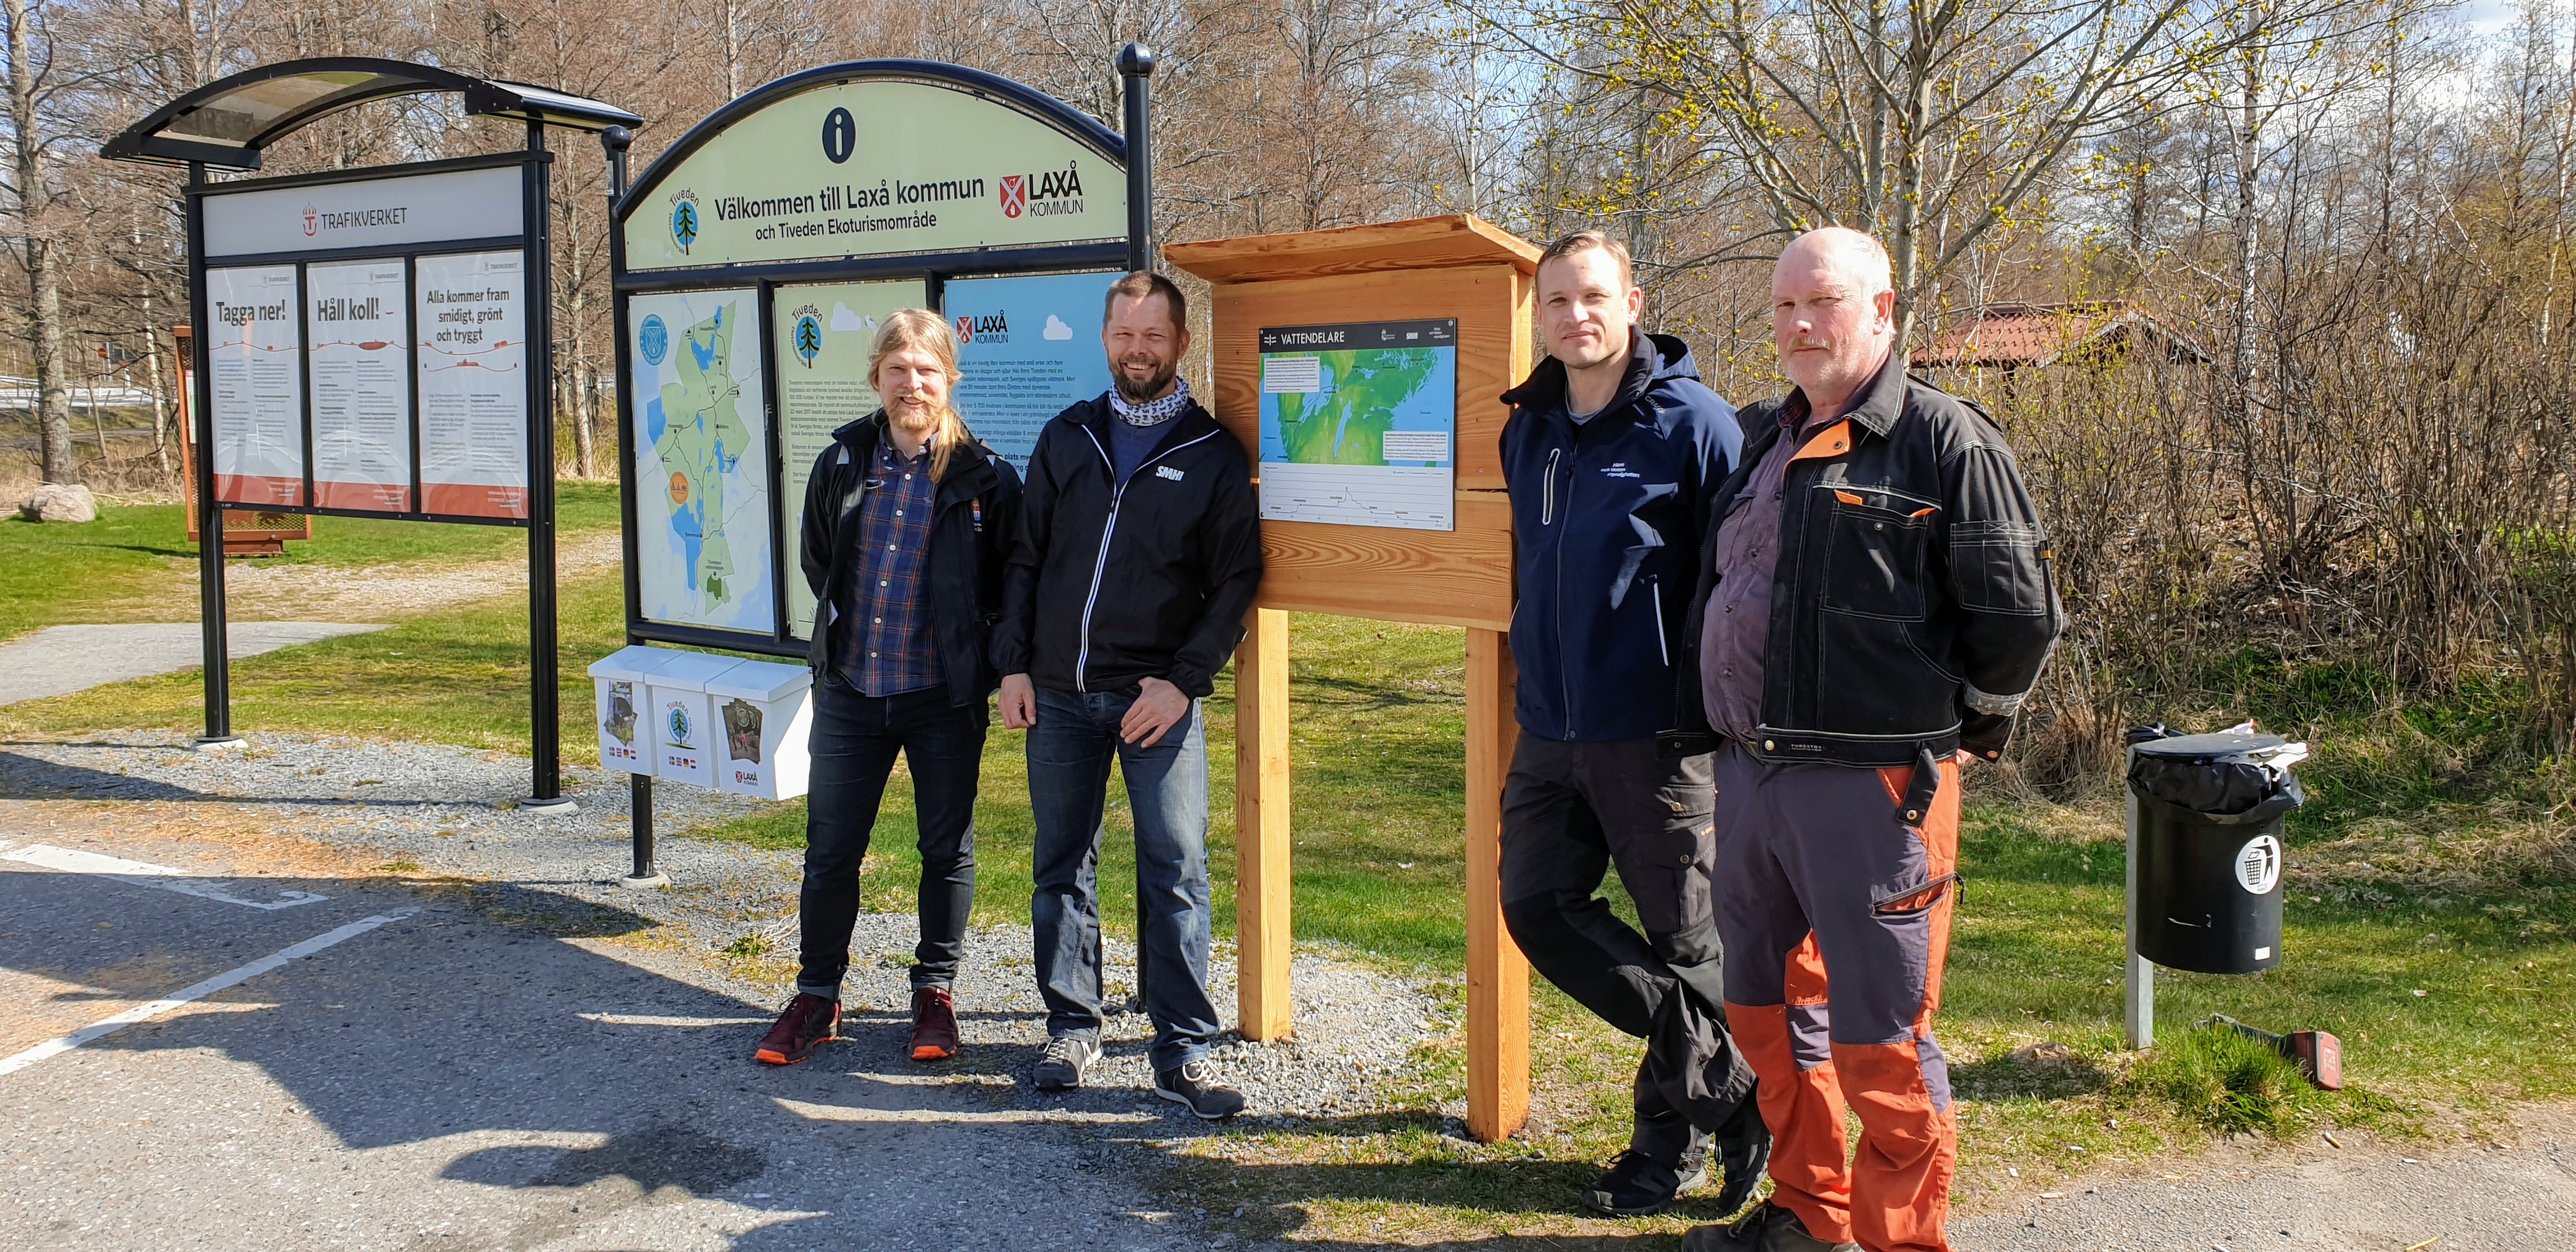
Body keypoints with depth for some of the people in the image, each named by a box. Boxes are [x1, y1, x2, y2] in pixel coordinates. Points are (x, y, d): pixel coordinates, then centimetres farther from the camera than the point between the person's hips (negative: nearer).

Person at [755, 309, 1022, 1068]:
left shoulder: (983, 477, -7)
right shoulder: (842, 463, 2)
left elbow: (1012, 580, 2)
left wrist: (974, 652, 0)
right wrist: (843, 630, 13)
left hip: (944, 698, -3)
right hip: (850, 691, 3)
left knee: (948, 849, 8)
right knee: (830, 849, 8)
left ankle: (935, 991, 25)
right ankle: (818, 997, 23)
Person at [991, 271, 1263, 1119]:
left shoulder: (1215, 455, 1)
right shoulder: (1066, 439, 10)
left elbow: (1237, 581, -2)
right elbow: (1025, 560, 12)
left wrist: (1186, 680, -12)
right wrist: (1013, 665, 3)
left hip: (1158, 698, -3)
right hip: (1058, 696, 4)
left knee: (1176, 871, -3)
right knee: (1061, 866, 10)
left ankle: (1184, 1054, 5)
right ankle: (1072, 1030, 24)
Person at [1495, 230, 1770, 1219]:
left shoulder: (1691, 421, -9)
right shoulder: (1528, 431, 10)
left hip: (1655, 732, -7)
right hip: (1548, 729, 7)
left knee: (1687, 939, 5)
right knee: (1537, 908, 7)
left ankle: (1674, 1135, 26)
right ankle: (1729, 1082, 20)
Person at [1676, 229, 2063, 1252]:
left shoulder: (1945, 441, -8)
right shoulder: (1761, 438, 15)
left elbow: (2018, 611, -8)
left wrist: (1964, 724, 2)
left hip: (1871, 783, -7)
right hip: (1748, 773, 8)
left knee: (1877, 1042, 1)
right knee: (1766, 1011, 18)